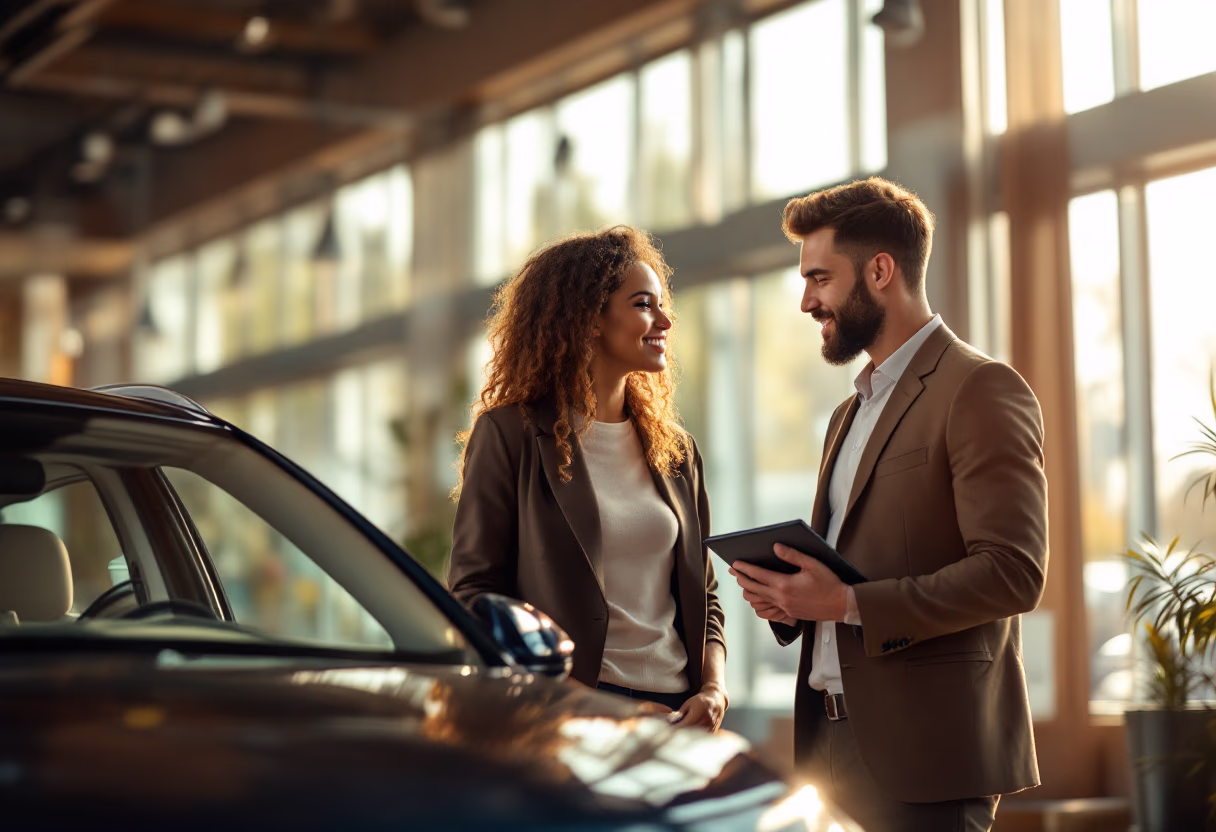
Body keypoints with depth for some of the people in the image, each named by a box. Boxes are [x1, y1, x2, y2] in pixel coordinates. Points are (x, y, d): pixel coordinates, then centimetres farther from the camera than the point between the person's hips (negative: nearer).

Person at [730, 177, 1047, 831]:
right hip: (832, 736, 8)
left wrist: (849, 603, -20)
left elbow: (1013, 573, -17)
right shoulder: (850, 414, 20)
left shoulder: (981, 391, -8)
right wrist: (787, 596, 3)